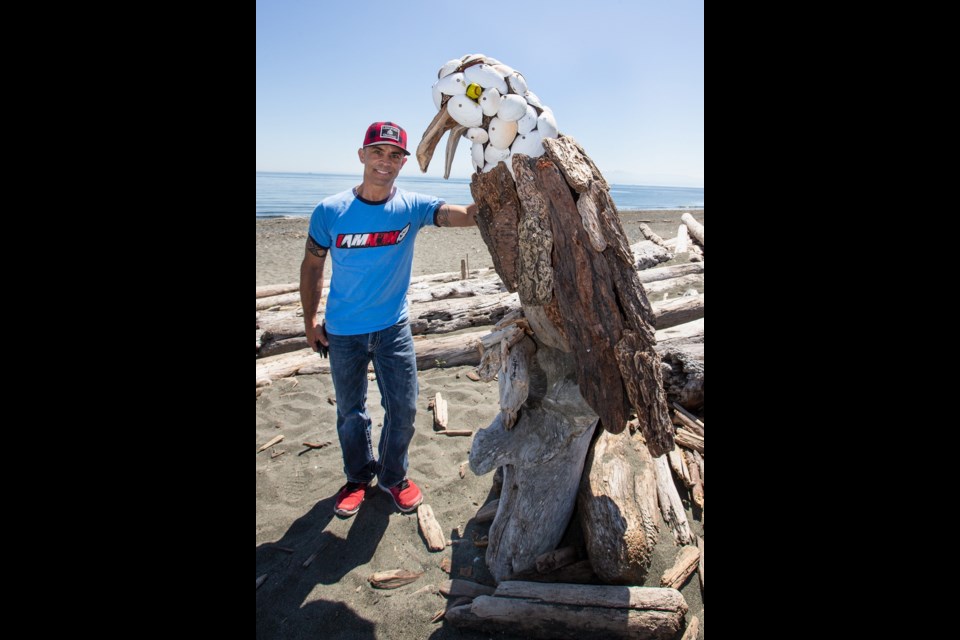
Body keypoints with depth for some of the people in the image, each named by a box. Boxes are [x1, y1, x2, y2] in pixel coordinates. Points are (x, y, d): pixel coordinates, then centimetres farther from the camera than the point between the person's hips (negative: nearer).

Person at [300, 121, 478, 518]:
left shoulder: (412, 207, -9)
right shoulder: (330, 211, -10)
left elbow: (468, 215, -23)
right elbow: (312, 266, 2)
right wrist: (310, 323, 4)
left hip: (393, 327, 0)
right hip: (342, 332, 0)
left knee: (403, 408, 4)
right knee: (350, 412, 14)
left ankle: (393, 476, 31)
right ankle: (358, 477, 38)